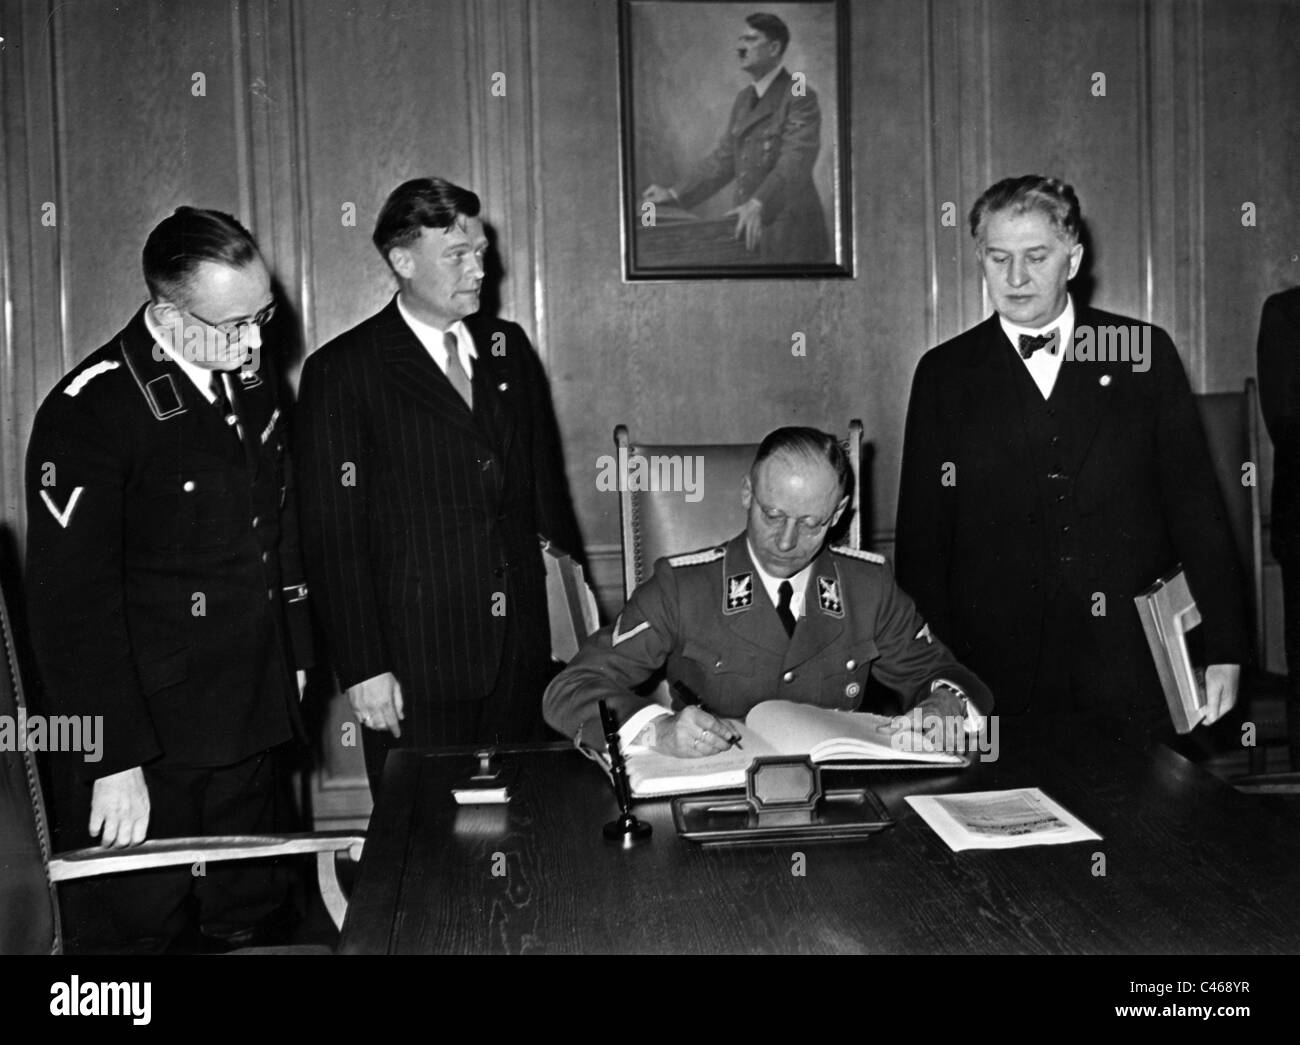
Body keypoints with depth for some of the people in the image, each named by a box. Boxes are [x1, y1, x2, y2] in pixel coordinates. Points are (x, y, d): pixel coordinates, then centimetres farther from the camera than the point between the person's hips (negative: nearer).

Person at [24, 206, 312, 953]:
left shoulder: (252, 380, 4)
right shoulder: (91, 412, -18)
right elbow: (73, 603, -19)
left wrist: (293, 657, 15)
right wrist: (114, 761, -19)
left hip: (249, 735, 6)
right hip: (145, 745, -6)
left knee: (258, 924, 17)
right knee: (134, 932, 9)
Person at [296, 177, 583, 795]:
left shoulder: (508, 347, 11)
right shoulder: (341, 373, -6)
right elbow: (332, 535, -8)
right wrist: (363, 668, -12)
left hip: (523, 652, 5)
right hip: (415, 670, -4)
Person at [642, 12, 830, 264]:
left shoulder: (800, 97, -10)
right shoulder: (744, 99, 16)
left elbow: (795, 161, -23)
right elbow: (725, 157, 18)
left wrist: (758, 204, -37)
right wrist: (675, 194, 10)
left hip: (789, 234, -7)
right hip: (749, 227, 7)